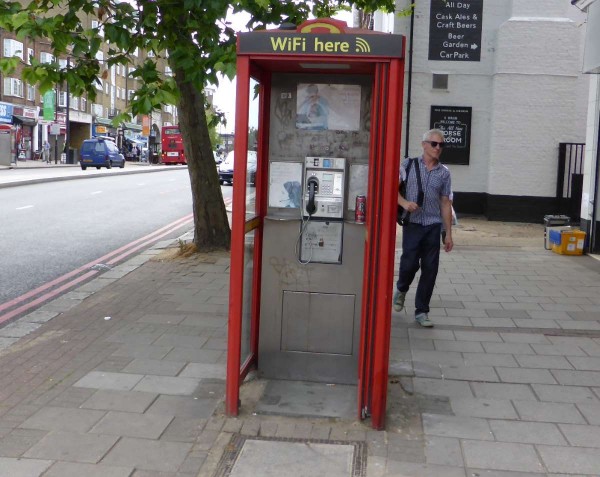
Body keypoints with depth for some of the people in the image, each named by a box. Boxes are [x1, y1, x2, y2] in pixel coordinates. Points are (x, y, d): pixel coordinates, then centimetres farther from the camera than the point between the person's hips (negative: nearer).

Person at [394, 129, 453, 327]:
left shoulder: (444, 173, 8)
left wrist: (448, 233, 8)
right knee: (409, 262, -9)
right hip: (412, 223, -2)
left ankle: (421, 311, 14)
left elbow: (445, 203, 10)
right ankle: (401, 289, 25)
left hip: (433, 226, 3)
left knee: (430, 269, 1)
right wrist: (404, 202, -18)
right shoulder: (409, 165, 2)